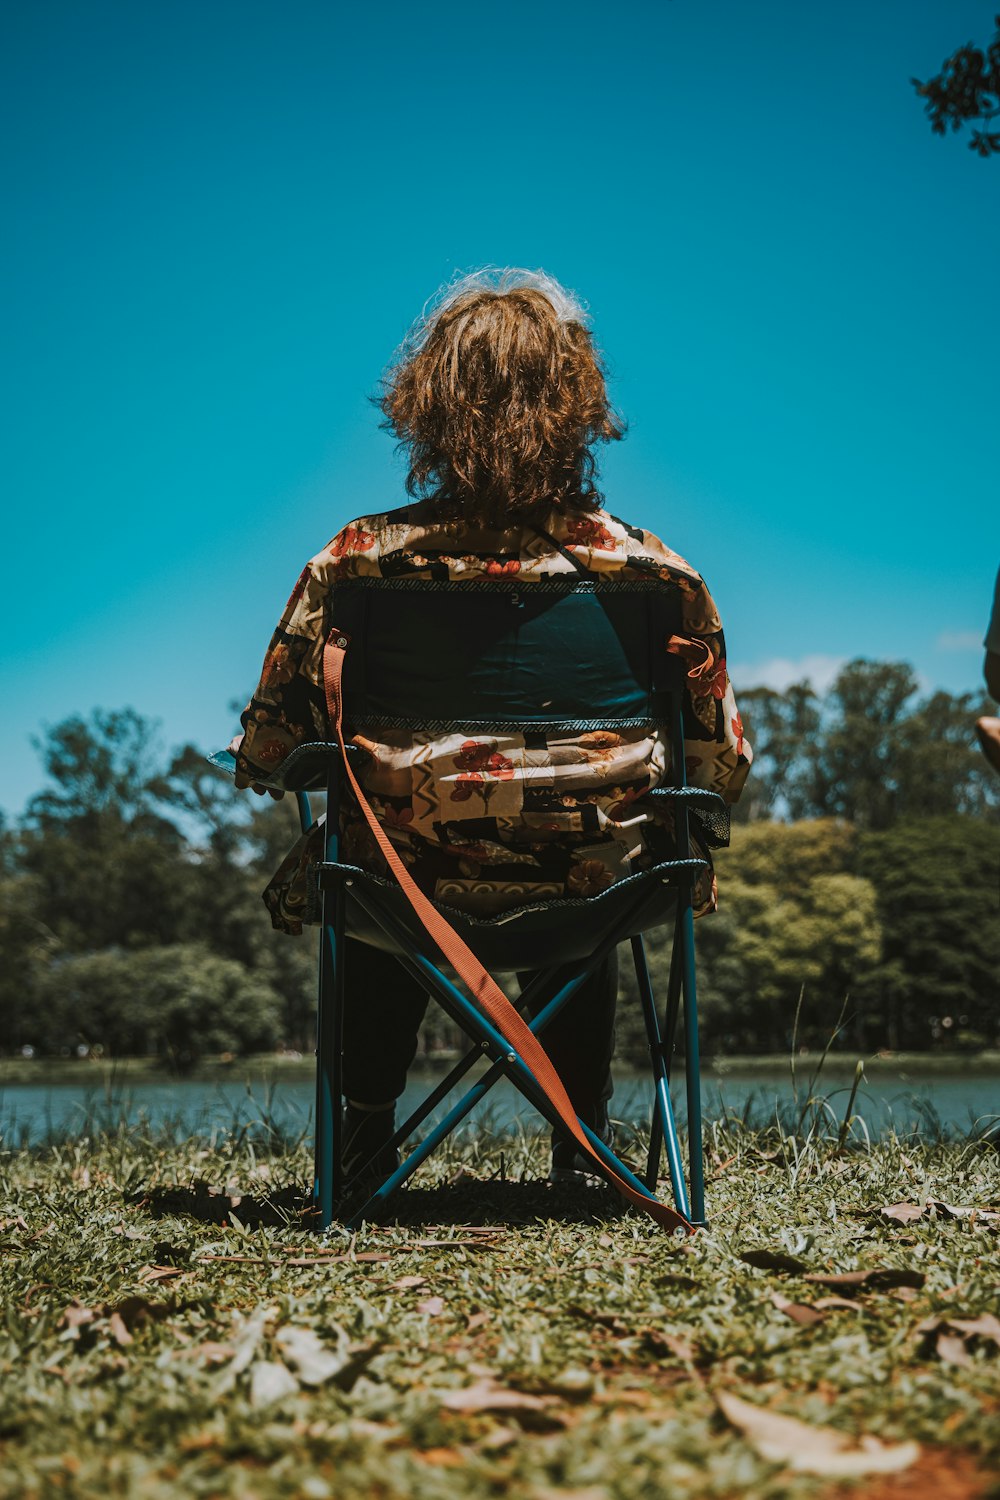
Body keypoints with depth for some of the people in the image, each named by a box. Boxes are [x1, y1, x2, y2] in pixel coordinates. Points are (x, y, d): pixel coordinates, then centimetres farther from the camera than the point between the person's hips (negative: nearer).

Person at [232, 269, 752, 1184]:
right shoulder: (654, 573, -9)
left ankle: (368, 1133, 37)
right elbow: (721, 770, -2)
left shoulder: (358, 562, -11)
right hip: (594, 891, 1)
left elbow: (264, 755, -4)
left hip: (408, 890, 0)